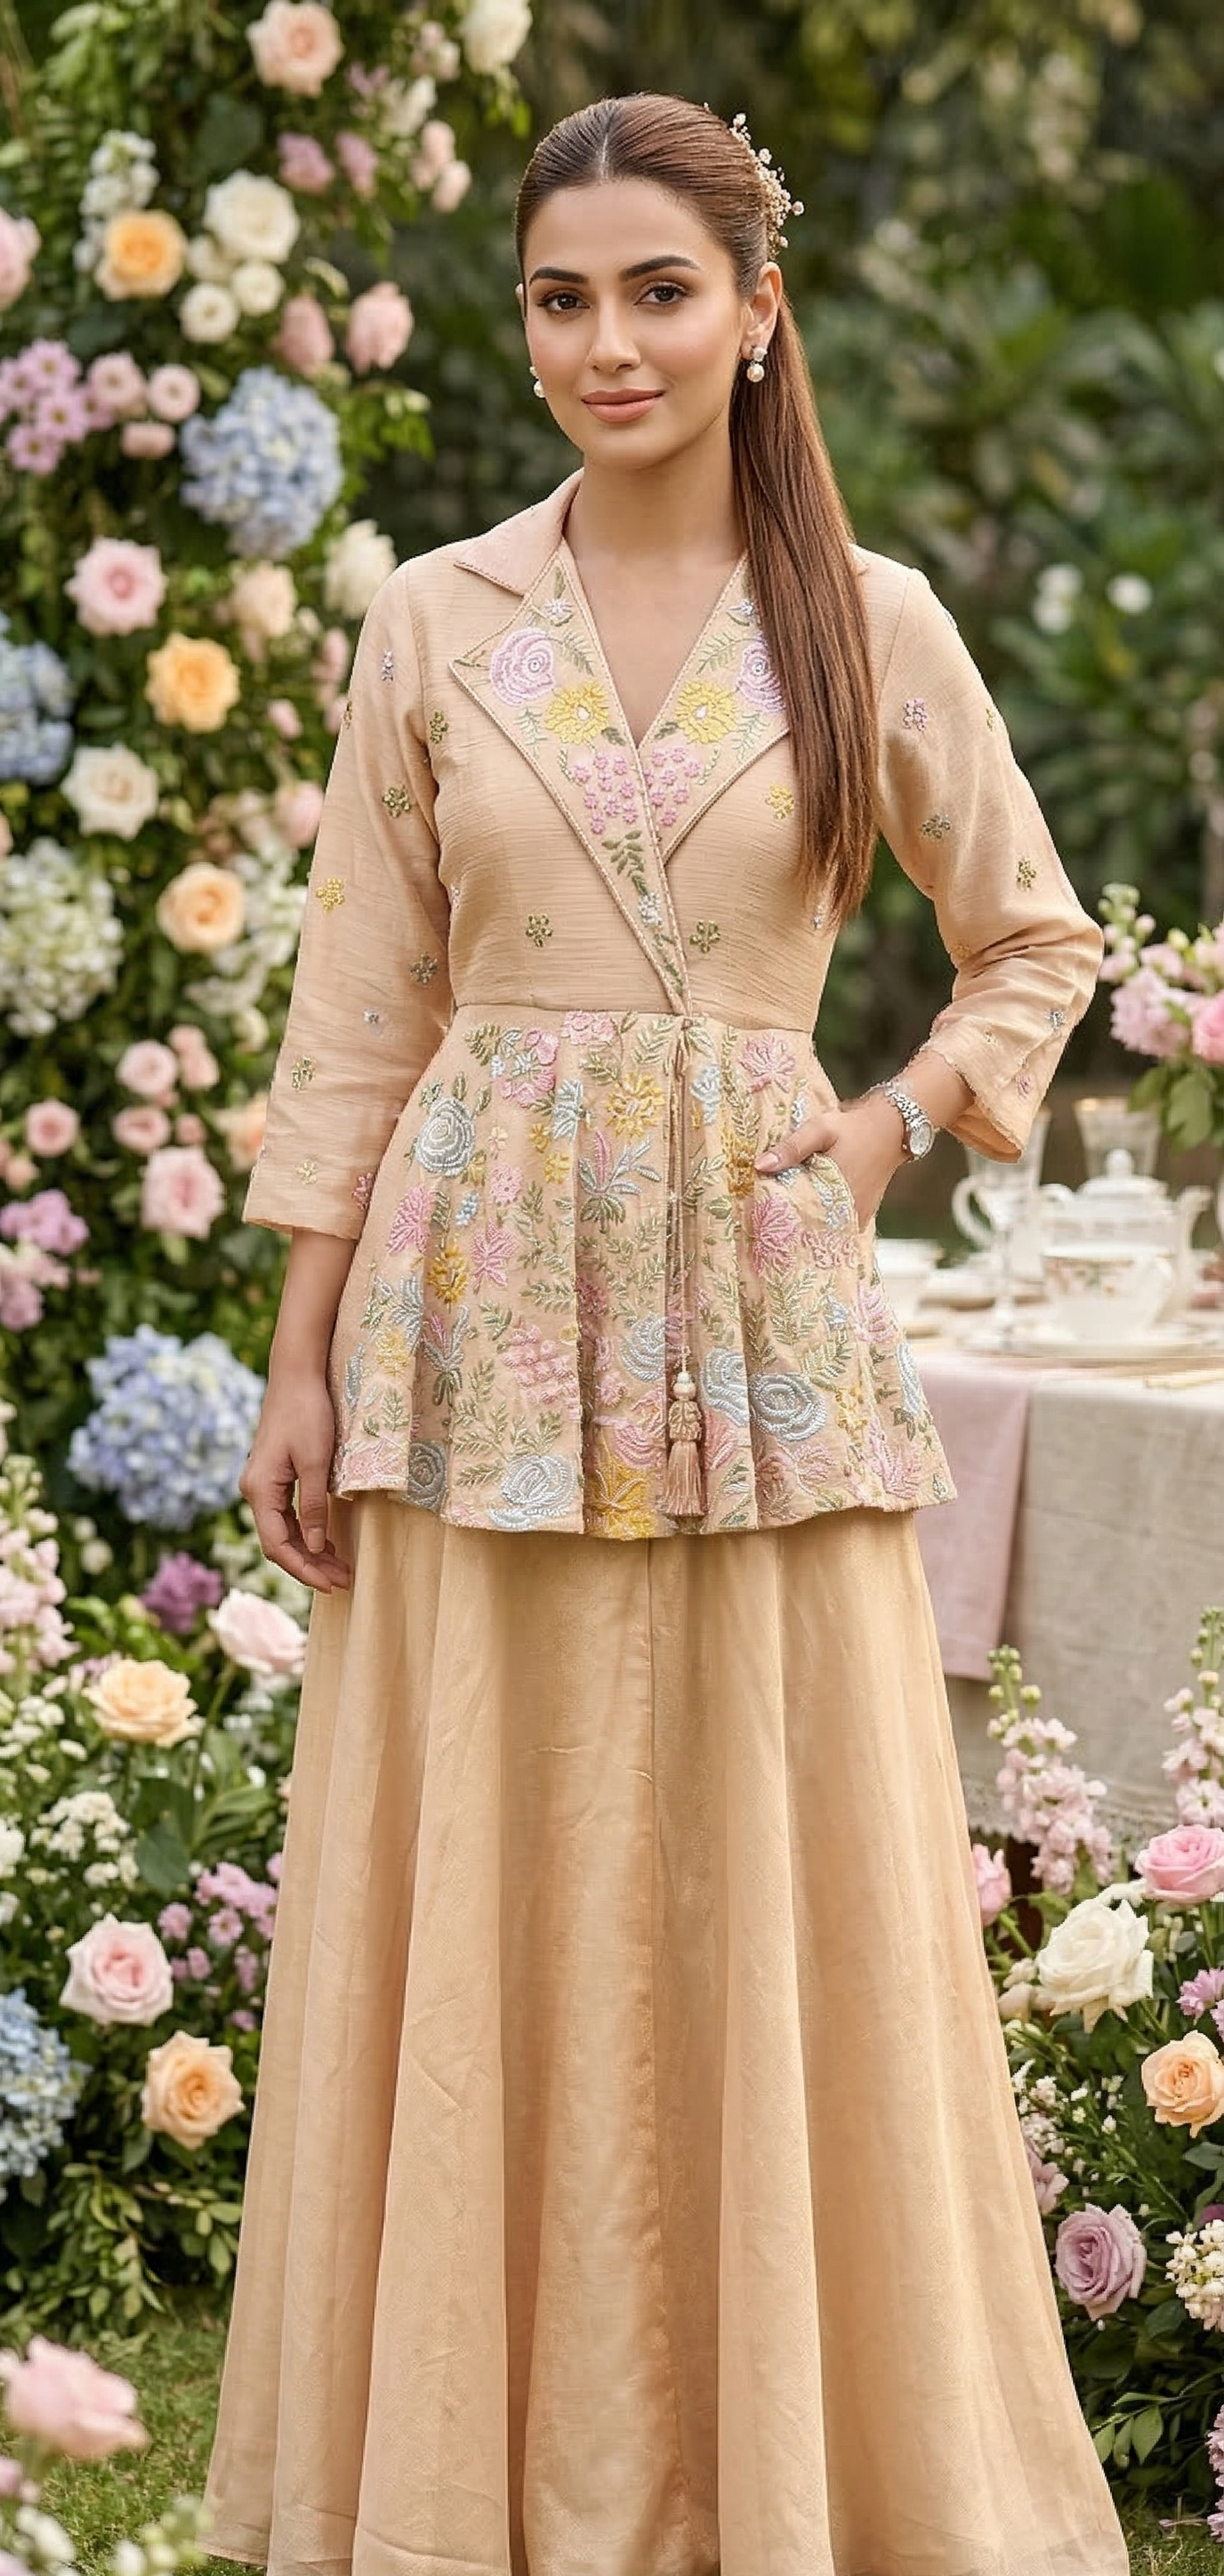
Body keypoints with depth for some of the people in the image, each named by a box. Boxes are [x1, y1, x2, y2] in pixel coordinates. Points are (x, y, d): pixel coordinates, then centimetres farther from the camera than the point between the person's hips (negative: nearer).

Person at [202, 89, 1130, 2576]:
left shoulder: (868, 623, 2)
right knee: (491, 1891, 3)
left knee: (784, 1882, 2)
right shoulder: (434, 624, 4)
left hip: (762, 1302, 0)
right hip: (485, 1298, 1)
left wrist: (892, 1129, -3)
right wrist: (303, 1364, 1)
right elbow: (361, 1013, 4)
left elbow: (1037, 942, 13)